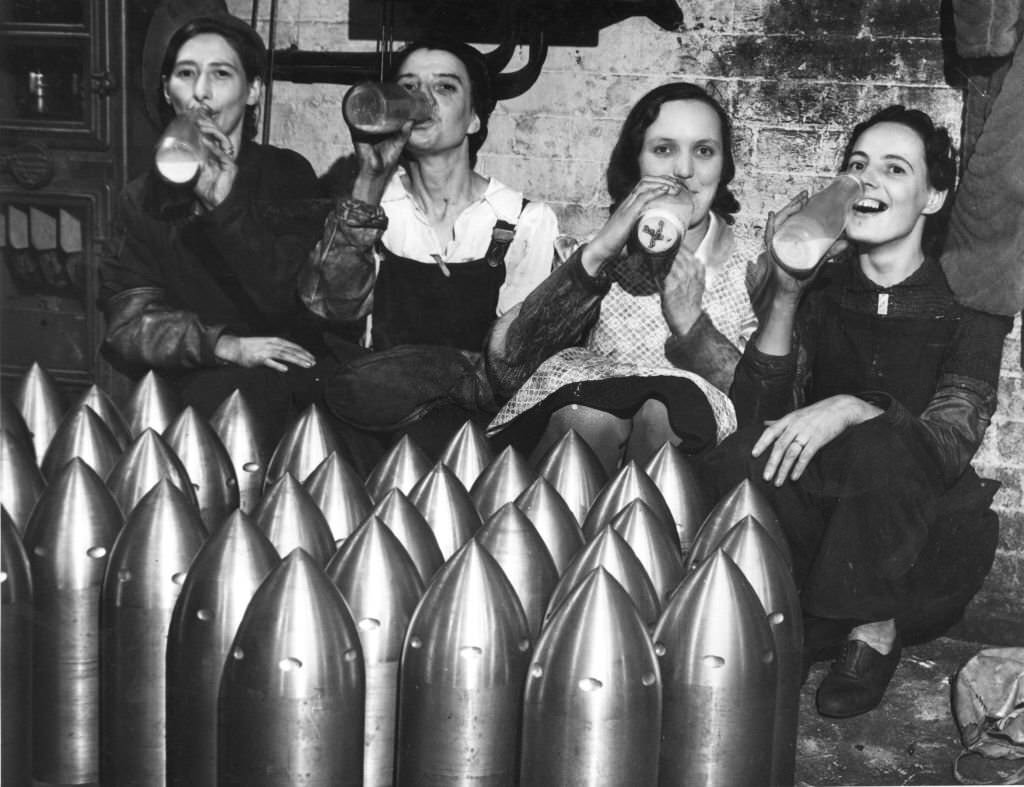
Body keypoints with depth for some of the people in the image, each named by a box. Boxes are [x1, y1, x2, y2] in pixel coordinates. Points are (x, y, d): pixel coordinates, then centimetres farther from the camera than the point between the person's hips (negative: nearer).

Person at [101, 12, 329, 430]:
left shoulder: (287, 175, 3)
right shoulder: (143, 198, 9)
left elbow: (287, 301, -11)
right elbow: (127, 326, -2)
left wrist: (225, 204, -23)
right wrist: (224, 345, -19)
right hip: (185, 379, 1)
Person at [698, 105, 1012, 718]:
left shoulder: (966, 302, -3)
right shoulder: (823, 289, 5)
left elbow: (950, 443, -17)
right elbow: (756, 417, -7)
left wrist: (850, 409, -34)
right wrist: (785, 297, -18)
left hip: (928, 544, -2)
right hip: (823, 530, 3)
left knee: (883, 445, -34)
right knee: (736, 462, -27)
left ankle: (875, 629, -15)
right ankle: (813, 624, -12)